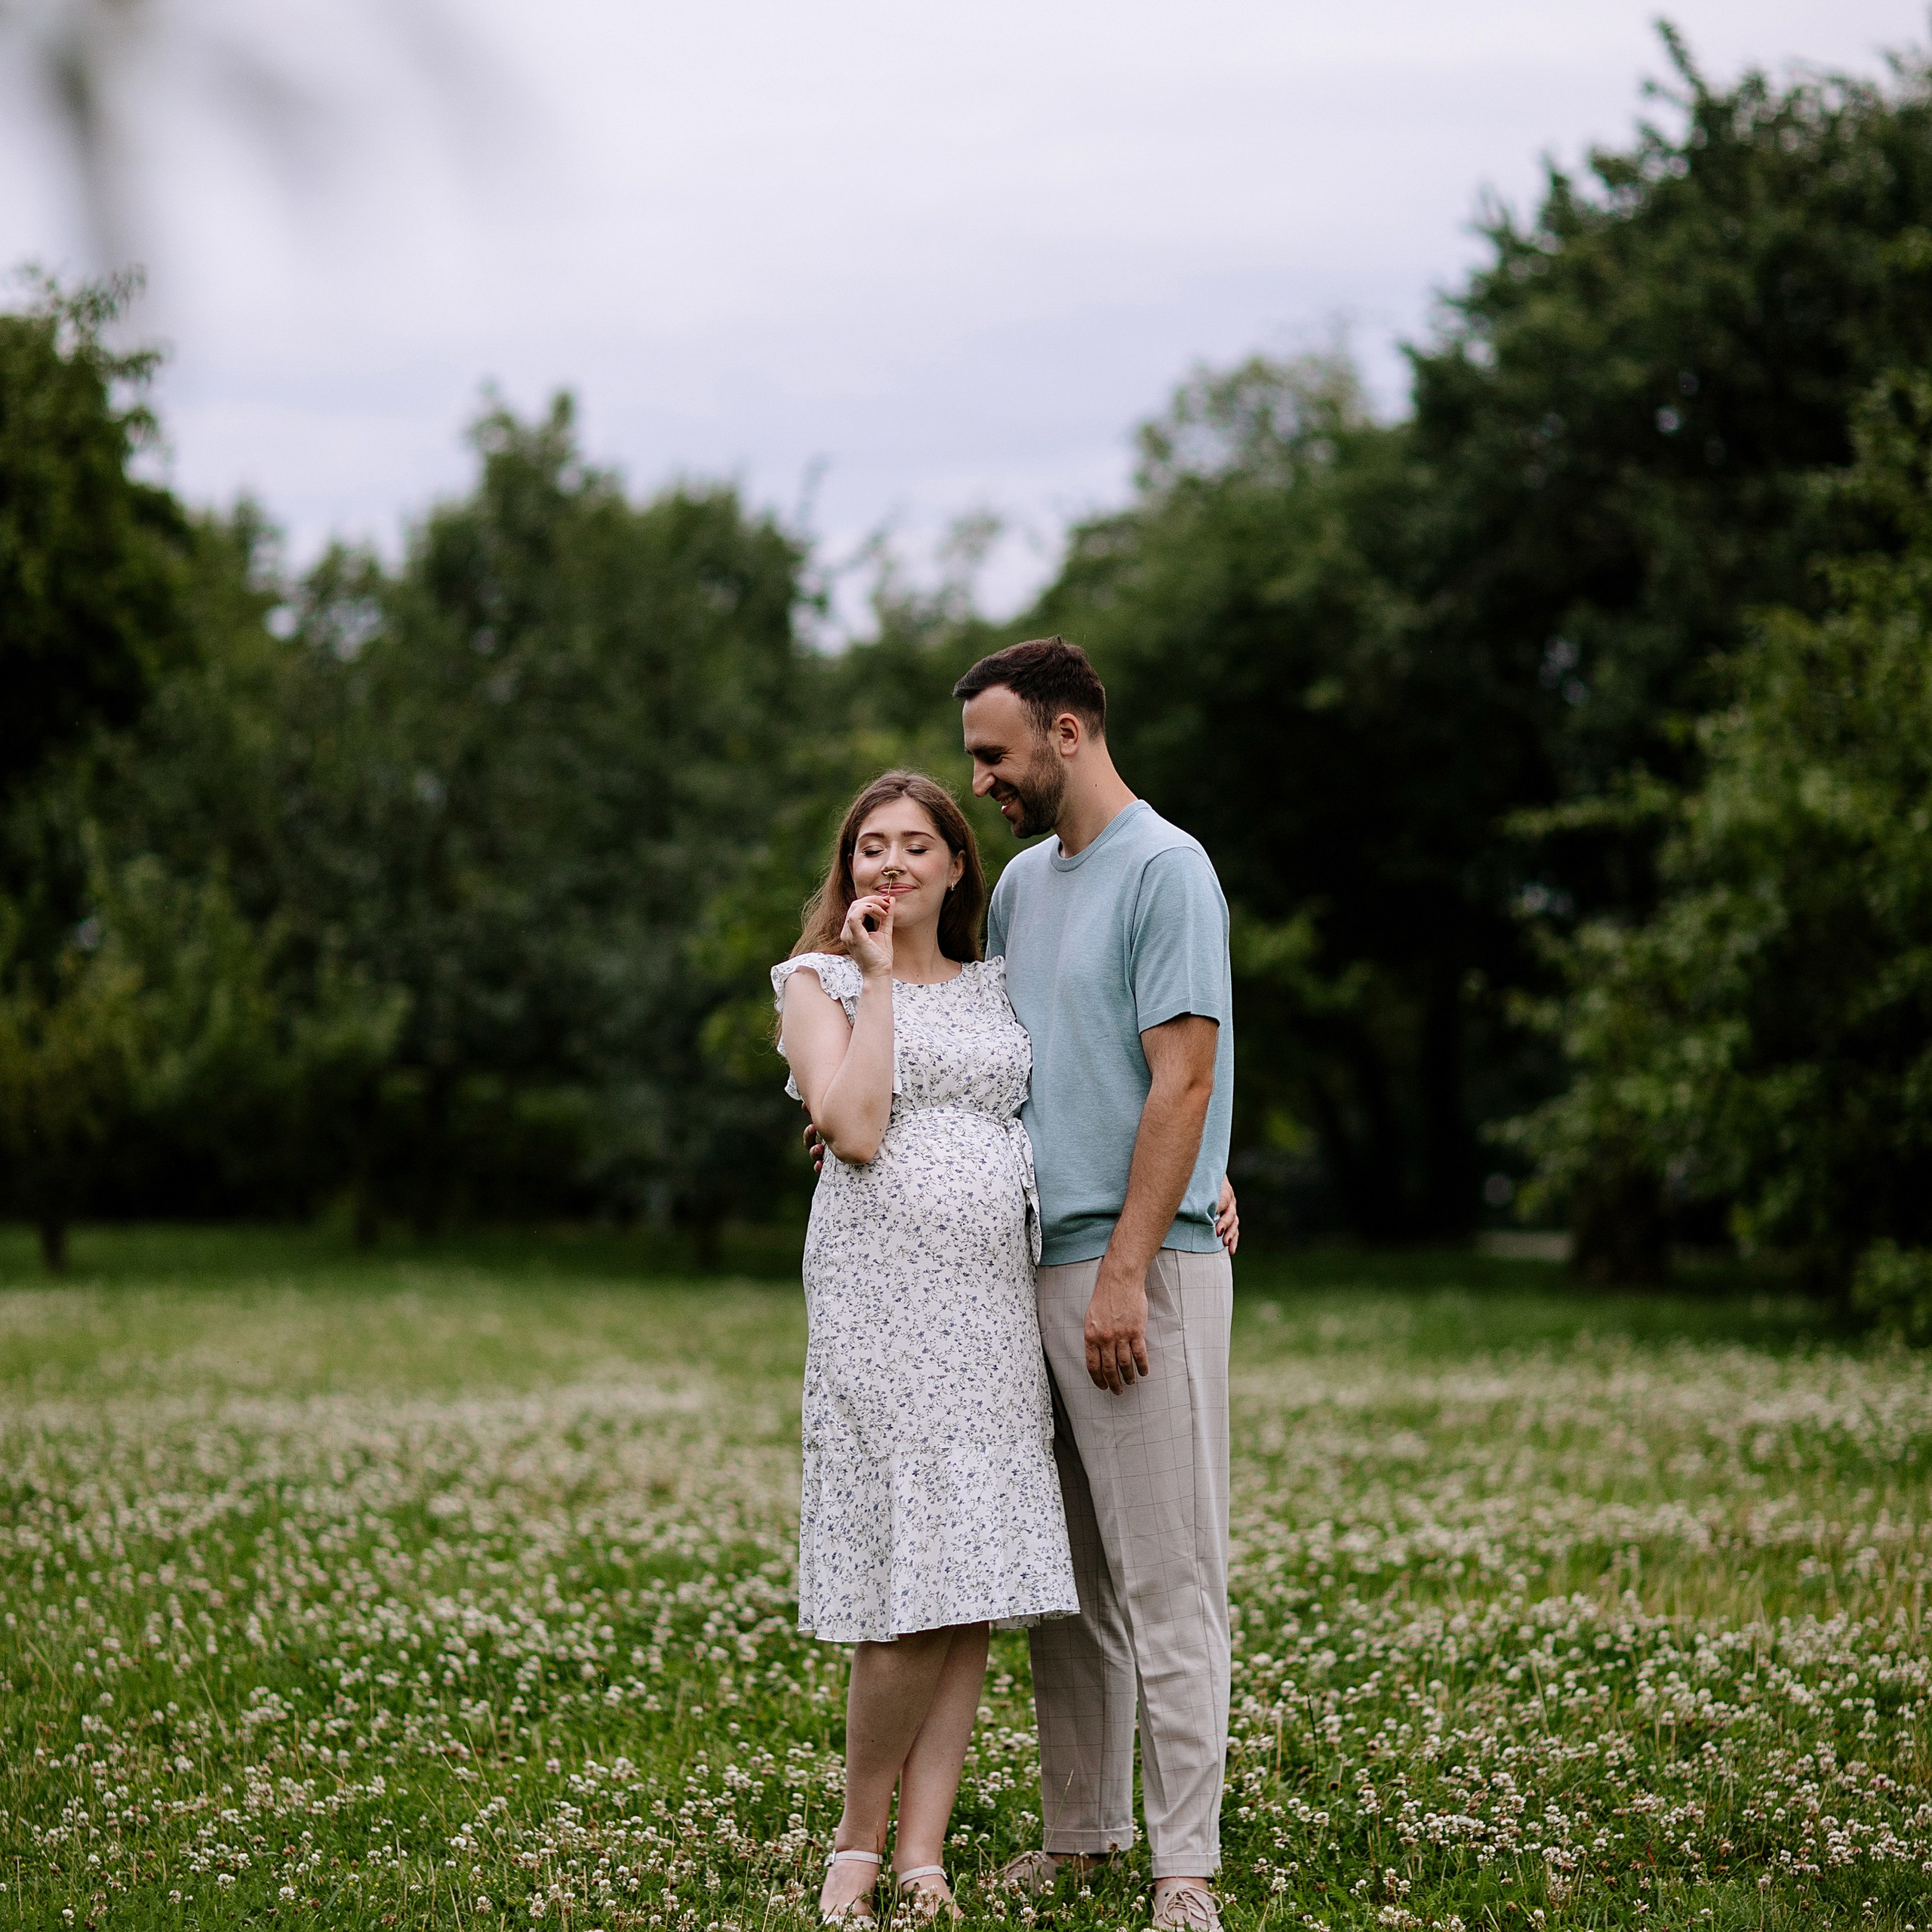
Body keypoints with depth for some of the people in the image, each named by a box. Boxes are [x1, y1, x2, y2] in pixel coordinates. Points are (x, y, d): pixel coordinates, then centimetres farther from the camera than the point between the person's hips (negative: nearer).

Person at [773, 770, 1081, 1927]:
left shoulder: (996, 987, 18)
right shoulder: (820, 981, 5)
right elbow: (855, 1129, -11)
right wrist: (878, 974, -5)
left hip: (994, 1298, 5)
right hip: (882, 1296, -4)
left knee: (977, 1586, -1)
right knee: (913, 1587, -11)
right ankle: (859, 1839, 6)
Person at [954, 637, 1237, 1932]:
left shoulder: (1167, 871, -8)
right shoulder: (1022, 881, 17)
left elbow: (1182, 1082, -15)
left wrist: (1127, 1269, -19)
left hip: (1142, 1270, -8)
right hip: (1035, 1265, 8)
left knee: (1167, 1573, -7)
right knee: (1068, 1577, 11)